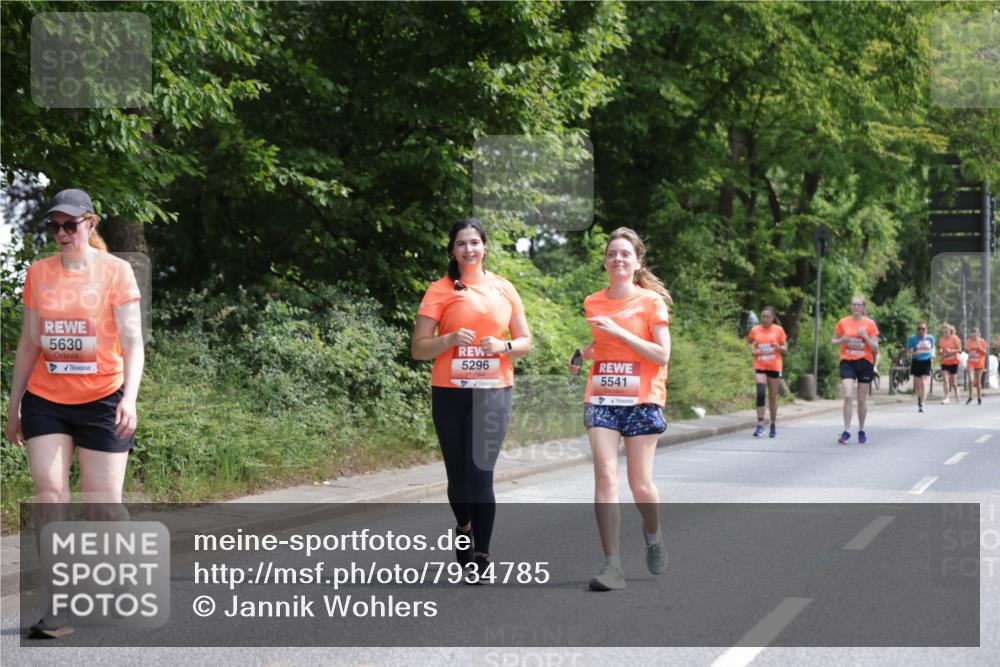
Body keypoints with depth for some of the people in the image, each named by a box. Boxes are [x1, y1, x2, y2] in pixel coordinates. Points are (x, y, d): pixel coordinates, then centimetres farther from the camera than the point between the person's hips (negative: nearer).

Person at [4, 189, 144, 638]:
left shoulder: (115, 271, -3)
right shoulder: (38, 273, 7)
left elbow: (132, 342, -6)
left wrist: (129, 398, -19)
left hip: (101, 400, -3)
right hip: (45, 401, 3)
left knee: (104, 504, 0)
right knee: (49, 493, -11)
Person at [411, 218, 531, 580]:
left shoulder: (504, 289, 8)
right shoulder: (440, 291, 1)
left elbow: (525, 342, 12)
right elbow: (418, 348, -1)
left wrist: (503, 346, -9)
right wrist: (450, 339, -19)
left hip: (493, 390, 0)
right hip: (450, 392, 0)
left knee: (481, 472, -12)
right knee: (458, 472, 9)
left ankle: (482, 555, -8)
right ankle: (465, 528, 36)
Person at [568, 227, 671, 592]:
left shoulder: (651, 301, -2)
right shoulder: (592, 303, 10)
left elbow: (662, 355, -9)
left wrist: (618, 331, -16)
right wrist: (580, 355, 3)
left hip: (641, 400, -3)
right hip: (601, 399, 3)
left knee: (640, 484, 0)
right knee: (605, 475, -11)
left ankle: (653, 533, 34)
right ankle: (612, 564, -11)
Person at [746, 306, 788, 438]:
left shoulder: (778, 330, -1)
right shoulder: (755, 330, 1)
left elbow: (785, 348, 3)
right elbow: (749, 342, 20)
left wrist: (778, 347, -19)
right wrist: (752, 350, -1)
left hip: (774, 367, 0)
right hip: (760, 367, 0)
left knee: (773, 396, 8)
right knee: (760, 393, -16)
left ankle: (773, 426, 21)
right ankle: (760, 425, -15)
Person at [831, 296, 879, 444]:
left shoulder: (870, 324, 0)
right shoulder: (843, 322, 2)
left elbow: (875, 348, 0)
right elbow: (833, 341, 12)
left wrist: (865, 336, -16)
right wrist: (842, 340, -9)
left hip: (865, 362, 0)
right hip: (847, 362, 0)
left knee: (862, 399, 8)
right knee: (848, 396, -14)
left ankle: (861, 431, 23)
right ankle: (846, 431, -9)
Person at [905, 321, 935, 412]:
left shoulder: (930, 338, 2)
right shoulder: (912, 338, -5)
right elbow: (908, 349, -1)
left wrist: (932, 354, 1)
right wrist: (913, 353, -20)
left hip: (926, 362, 0)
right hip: (916, 362, 0)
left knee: (924, 383, -12)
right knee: (917, 384, 8)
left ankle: (921, 404, -13)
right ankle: (919, 399, 33)